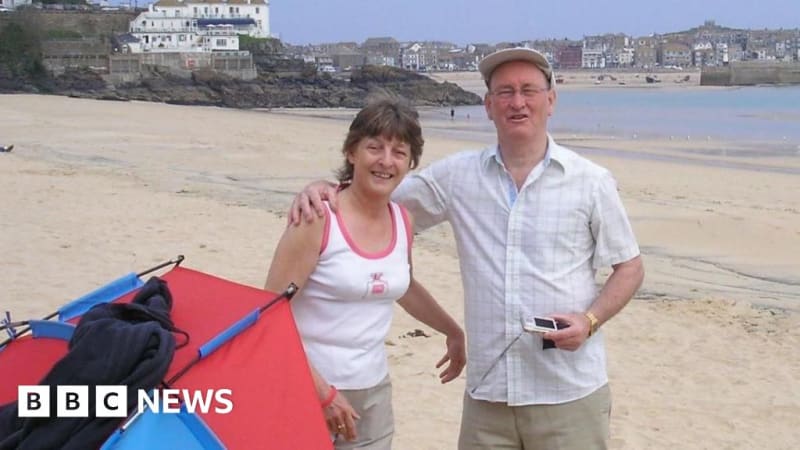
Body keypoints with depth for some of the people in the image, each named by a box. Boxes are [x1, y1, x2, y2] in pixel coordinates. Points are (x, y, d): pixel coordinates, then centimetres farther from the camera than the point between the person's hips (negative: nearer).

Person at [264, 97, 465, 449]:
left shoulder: (403, 222, 4)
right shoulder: (319, 218, -13)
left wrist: (454, 332, 34)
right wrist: (322, 390, -17)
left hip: (374, 392, 5)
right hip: (309, 391, -5)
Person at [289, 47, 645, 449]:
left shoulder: (592, 182, 1)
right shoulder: (458, 175, 4)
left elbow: (630, 267, 7)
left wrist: (590, 319, -10)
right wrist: (325, 189, -8)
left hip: (569, 394, -1)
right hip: (486, 392, 2)